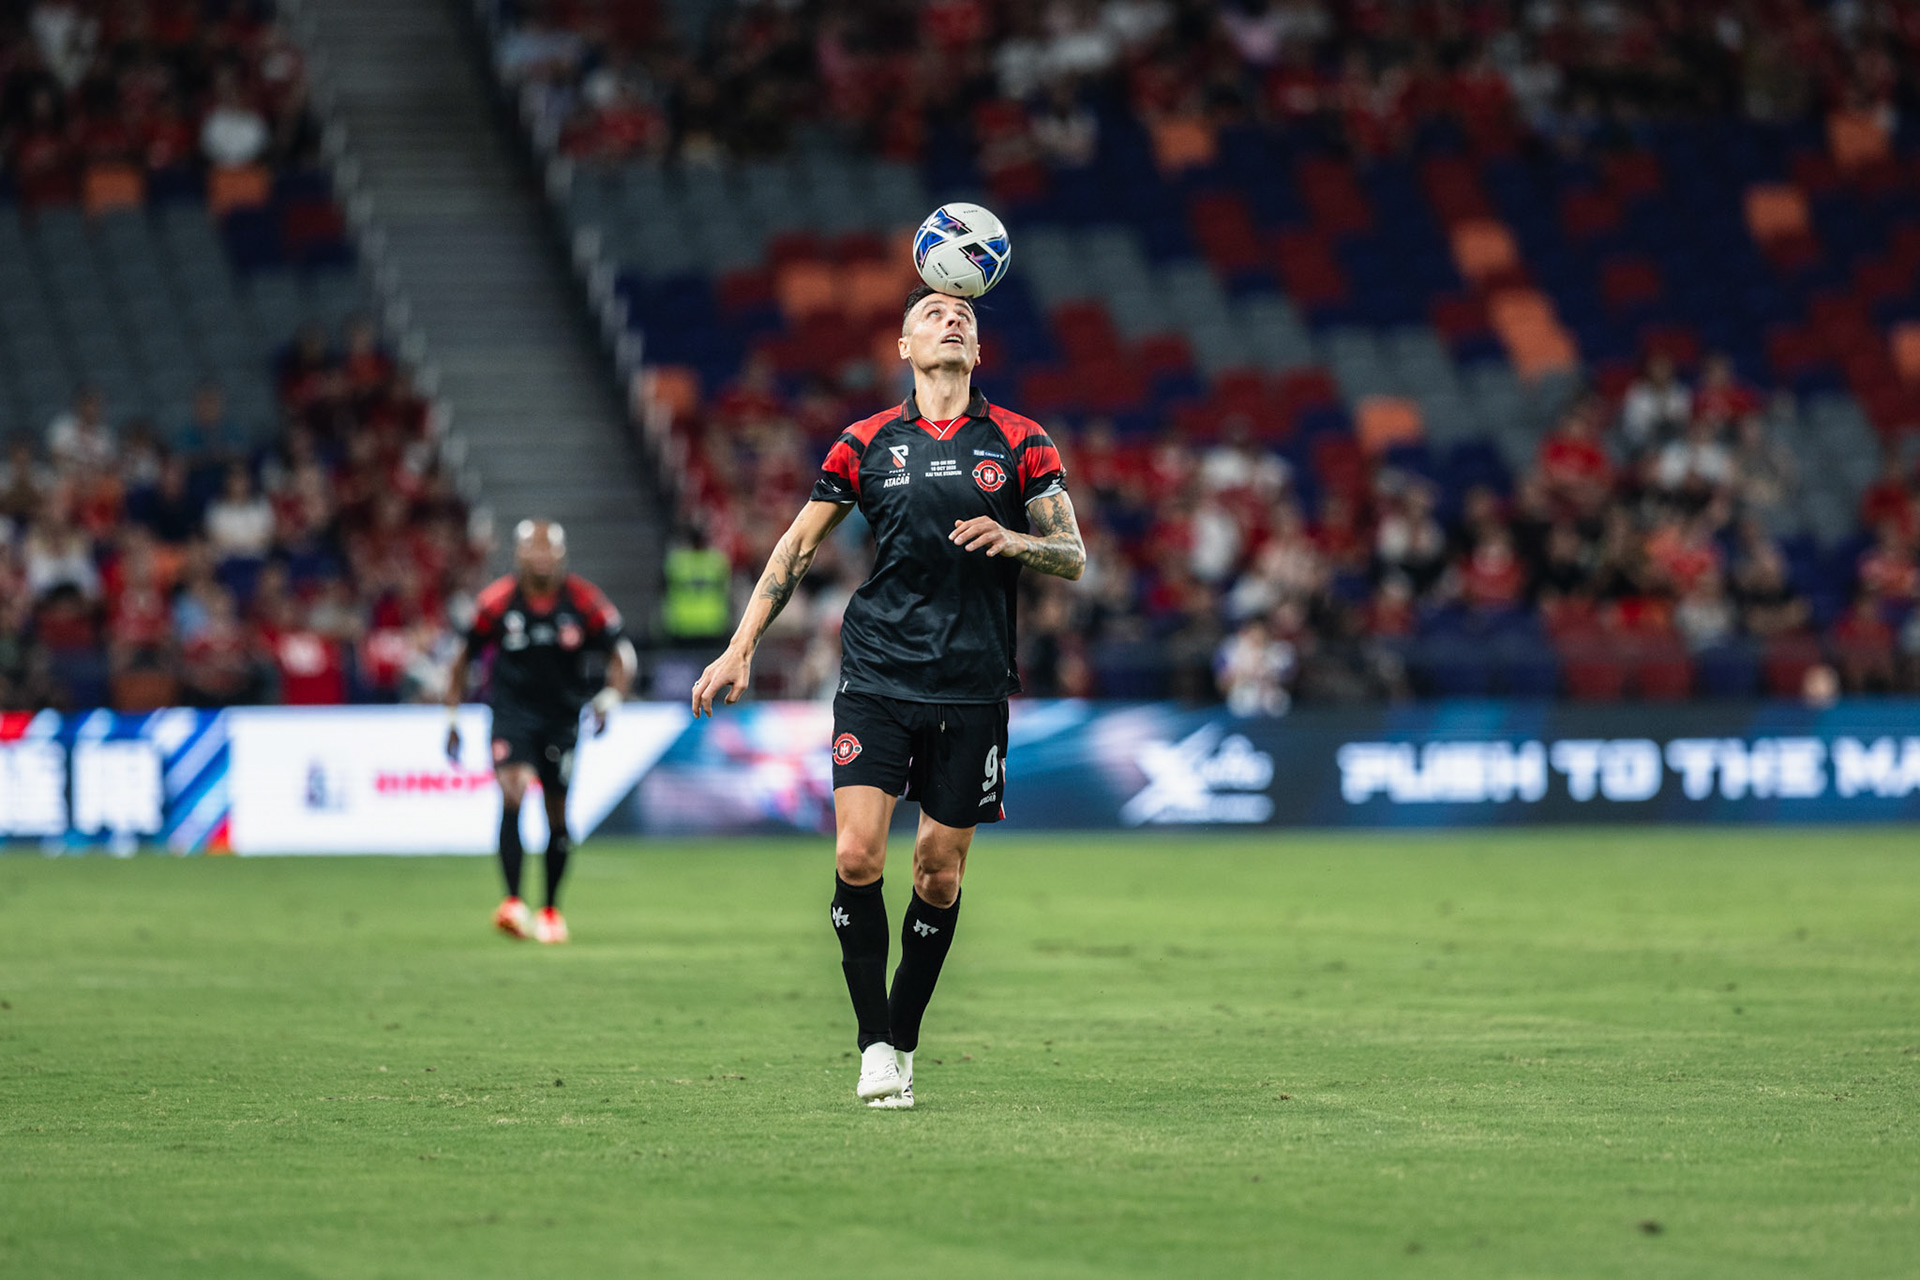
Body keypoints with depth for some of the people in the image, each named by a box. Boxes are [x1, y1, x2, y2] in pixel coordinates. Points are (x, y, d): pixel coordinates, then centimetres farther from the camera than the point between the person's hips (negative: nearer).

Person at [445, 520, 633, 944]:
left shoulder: (583, 601, -7)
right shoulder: (497, 602, -8)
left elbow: (622, 651, 0)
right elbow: (464, 658, 5)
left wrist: (611, 696, -17)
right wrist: (452, 717, 4)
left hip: (562, 716, 2)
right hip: (512, 713, -2)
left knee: (557, 814, 7)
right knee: (513, 793, -24)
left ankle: (552, 910, 25)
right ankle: (513, 903, -27)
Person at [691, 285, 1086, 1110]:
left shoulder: (1019, 443, 5)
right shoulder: (868, 444, 6)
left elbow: (1073, 557, 3)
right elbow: (799, 547, 12)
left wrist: (1013, 540, -18)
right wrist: (740, 649, 7)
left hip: (974, 686, 0)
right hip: (876, 676, 0)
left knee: (940, 872, 3)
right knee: (856, 857, -13)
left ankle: (904, 1044, 18)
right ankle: (874, 1046, -3)